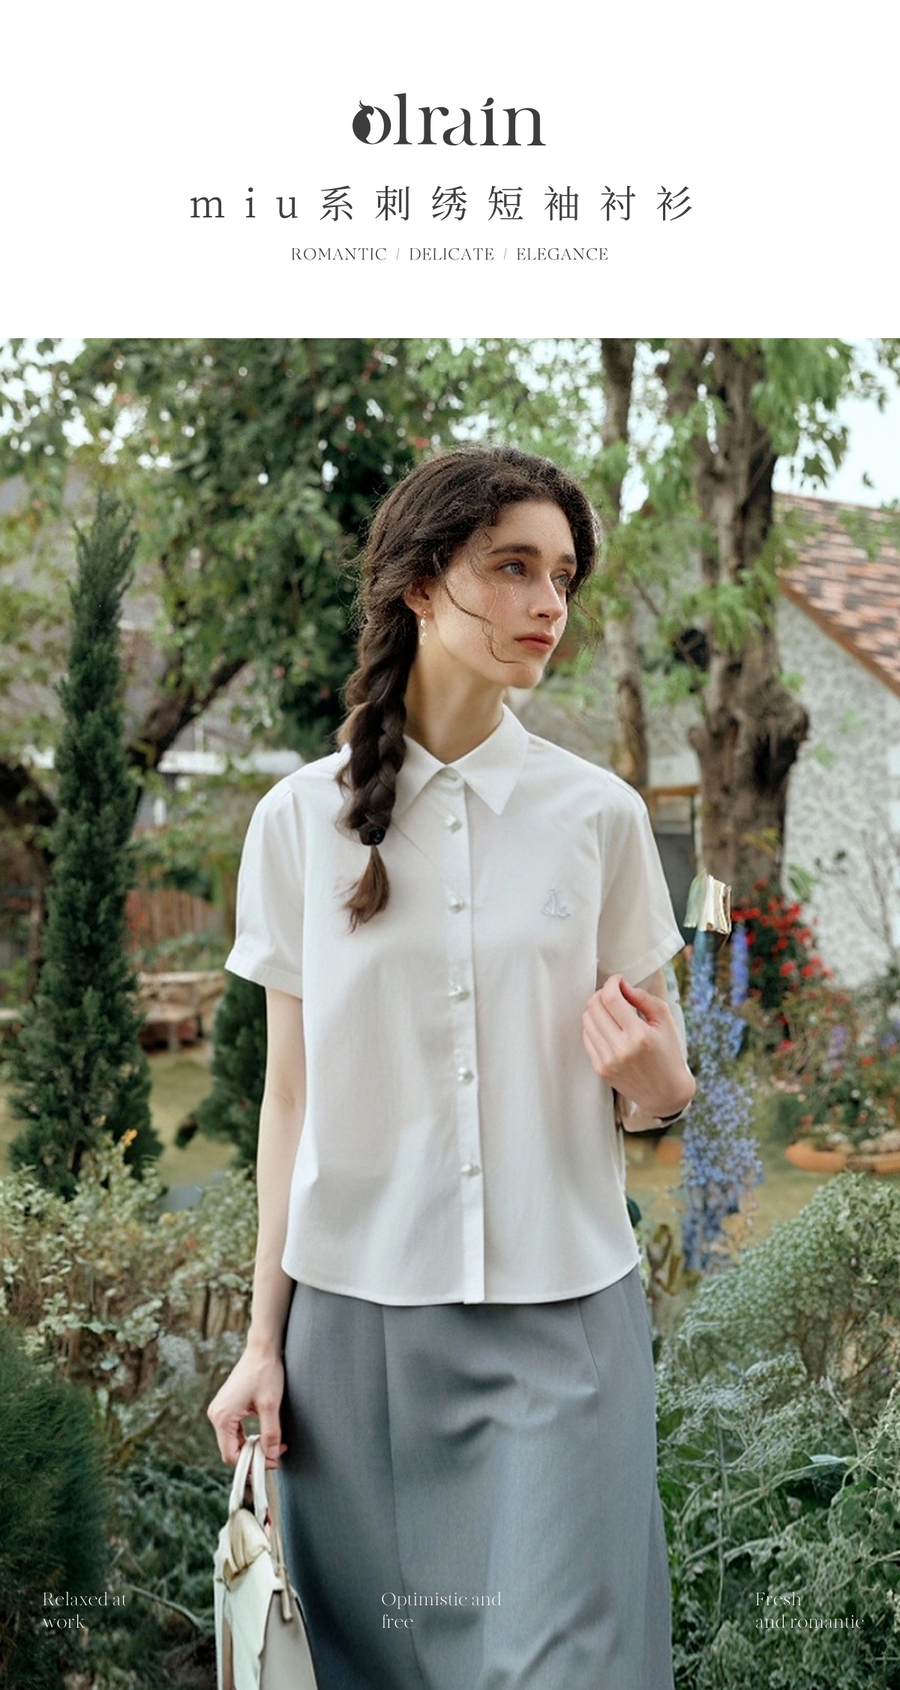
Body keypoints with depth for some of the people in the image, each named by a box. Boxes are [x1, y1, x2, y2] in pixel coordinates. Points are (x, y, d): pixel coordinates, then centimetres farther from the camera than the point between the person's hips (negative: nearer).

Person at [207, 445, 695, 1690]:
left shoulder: (599, 815, 1)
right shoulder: (301, 820, 0)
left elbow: (660, 1094, 8)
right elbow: (290, 1094, 5)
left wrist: (651, 1076, -15)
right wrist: (264, 1339, 5)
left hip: (562, 1308, 0)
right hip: (358, 1306, 0)